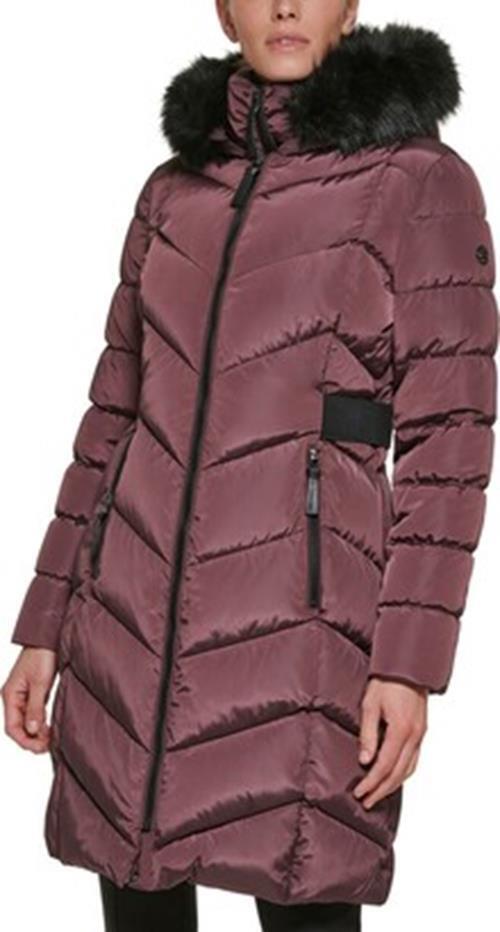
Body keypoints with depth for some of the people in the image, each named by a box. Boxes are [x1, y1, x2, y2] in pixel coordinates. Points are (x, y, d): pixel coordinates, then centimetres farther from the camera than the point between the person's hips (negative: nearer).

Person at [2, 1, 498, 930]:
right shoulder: (175, 186, 12)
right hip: (136, 616, 5)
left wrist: (410, 663, -13)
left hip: (302, 618, -4)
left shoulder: (422, 182, -2)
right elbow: (117, 410, 14)